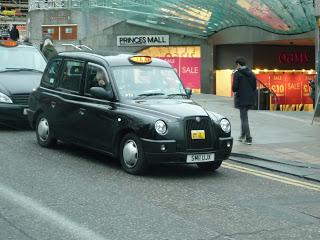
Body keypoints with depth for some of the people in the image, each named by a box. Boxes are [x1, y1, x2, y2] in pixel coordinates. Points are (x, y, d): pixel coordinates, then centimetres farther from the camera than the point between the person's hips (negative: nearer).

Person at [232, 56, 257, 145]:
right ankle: (242, 136, 29)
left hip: (242, 99, -6)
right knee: (244, 116, 21)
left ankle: (248, 138, -5)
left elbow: (234, 88, -15)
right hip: (250, 99, 6)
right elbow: (255, 86, 10)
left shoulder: (237, 73, -12)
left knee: (244, 118, -2)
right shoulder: (251, 73, 8)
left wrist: (235, 91, 5)